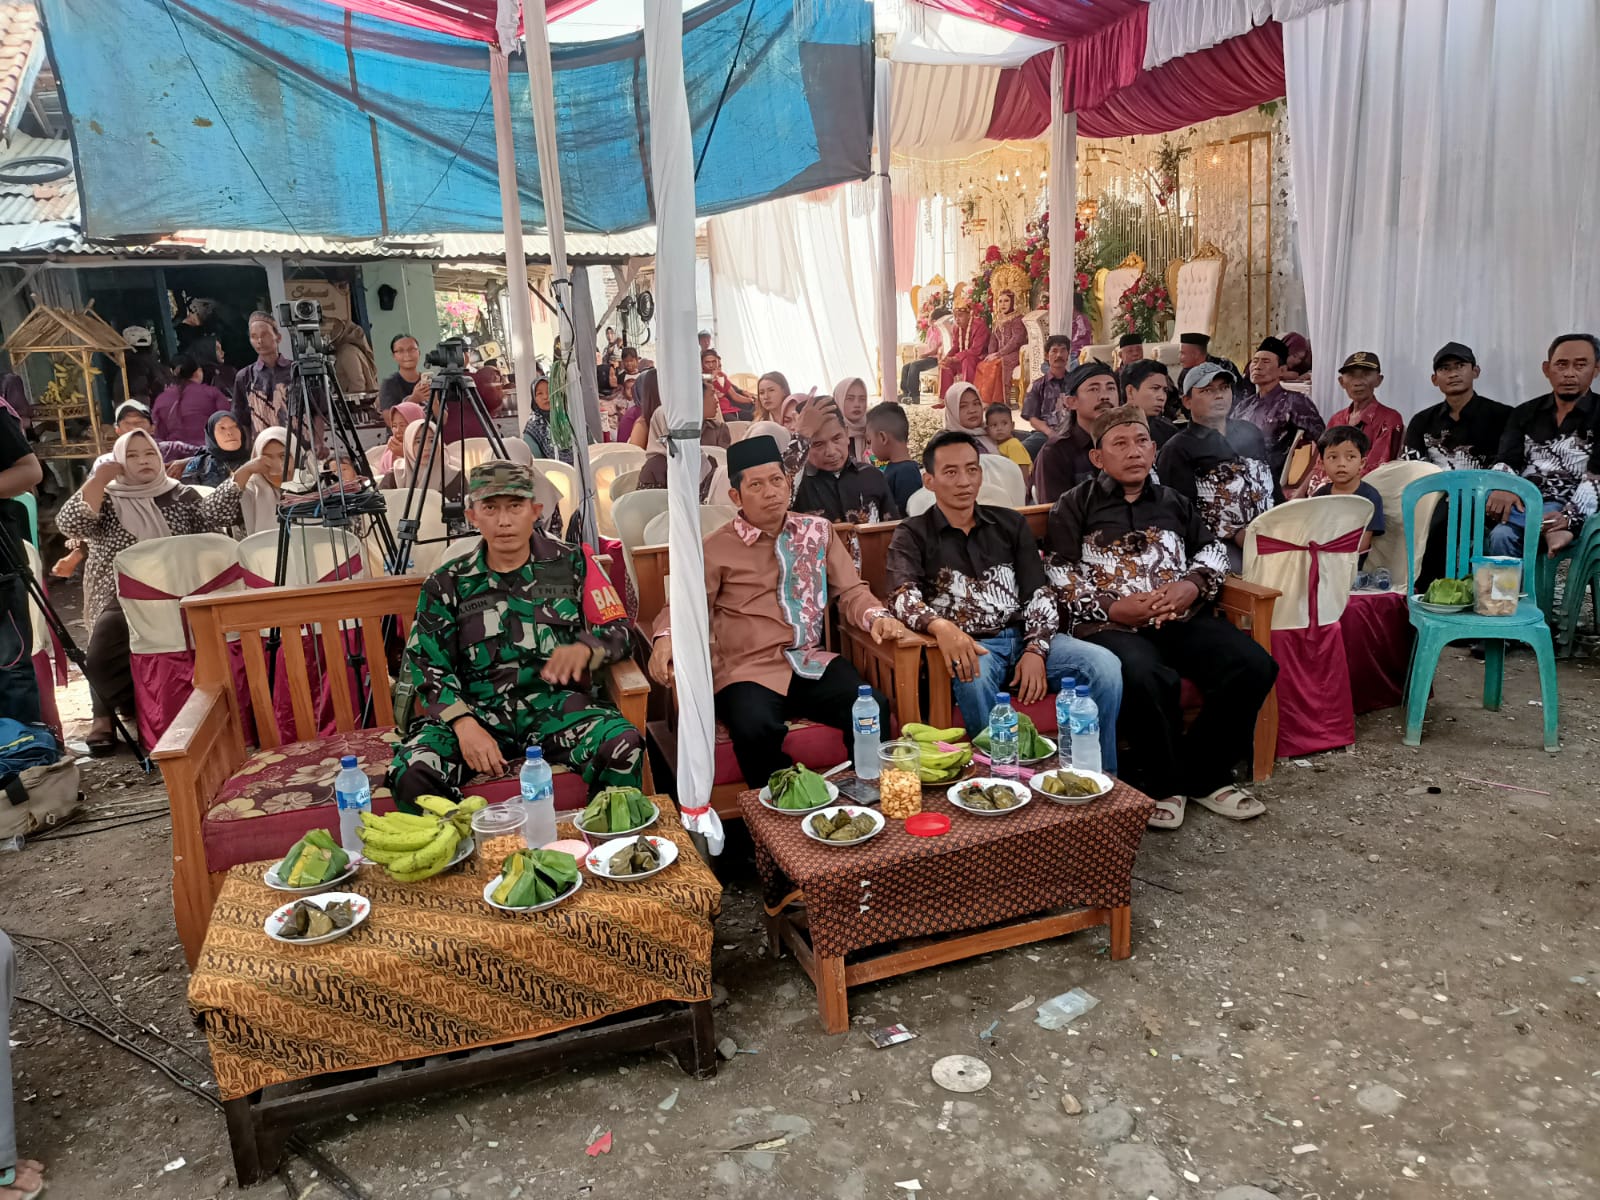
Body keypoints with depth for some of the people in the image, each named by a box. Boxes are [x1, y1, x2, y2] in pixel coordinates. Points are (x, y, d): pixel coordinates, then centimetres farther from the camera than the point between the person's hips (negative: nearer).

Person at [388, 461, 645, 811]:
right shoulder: (447, 584, 11)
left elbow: (618, 629, 9)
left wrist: (583, 649, -16)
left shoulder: (572, 564, 11)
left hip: (558, 704, 0)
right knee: (410, 774, -28)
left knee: (624, 747, -31)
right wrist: (465, 725, -15)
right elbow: (426, 664, 4)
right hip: (477, 711, 1)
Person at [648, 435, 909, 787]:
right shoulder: (717, 549, 4)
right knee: (755, 730, -35)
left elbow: (850, 592, 15)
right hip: (750, 672, -2)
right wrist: (665, 637, -12)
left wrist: (876, 616, -6)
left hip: (814, 665, 3)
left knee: (874, 708, -26)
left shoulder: (818, 531, 14)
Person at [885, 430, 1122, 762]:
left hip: (1025, 637, 4)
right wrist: (941, 626, -35)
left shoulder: (1011, 524, 18)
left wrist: (1036, 650, -9)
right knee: (974, 679, -39)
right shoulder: (913, 535, 6)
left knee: (1104, 664, -21)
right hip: (969, 646, -4)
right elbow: (903, 596, -12)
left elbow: (1039, 592, 10)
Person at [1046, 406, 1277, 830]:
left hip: (1182, 618, 5)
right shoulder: (1075, 506, 11)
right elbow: (1060, 575, 1)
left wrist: (1194, 585, -1)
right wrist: (1112, 607, -13)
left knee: (1253, 665, -20)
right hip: (1111, 625, -4)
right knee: (1147, 678, -37)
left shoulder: (1173, 503, 25)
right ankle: (1159, 782, -10)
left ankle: (1202, 774, -2)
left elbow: (1212, 550, 22)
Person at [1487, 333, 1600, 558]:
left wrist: (1571, 516, -25)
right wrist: (1502, 489, -20)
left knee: (1502, 535, -34)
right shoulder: (1524, 414, 19)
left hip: (1571, 510, -3)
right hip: (1523, 505, 3)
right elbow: (1506, 461, 6)